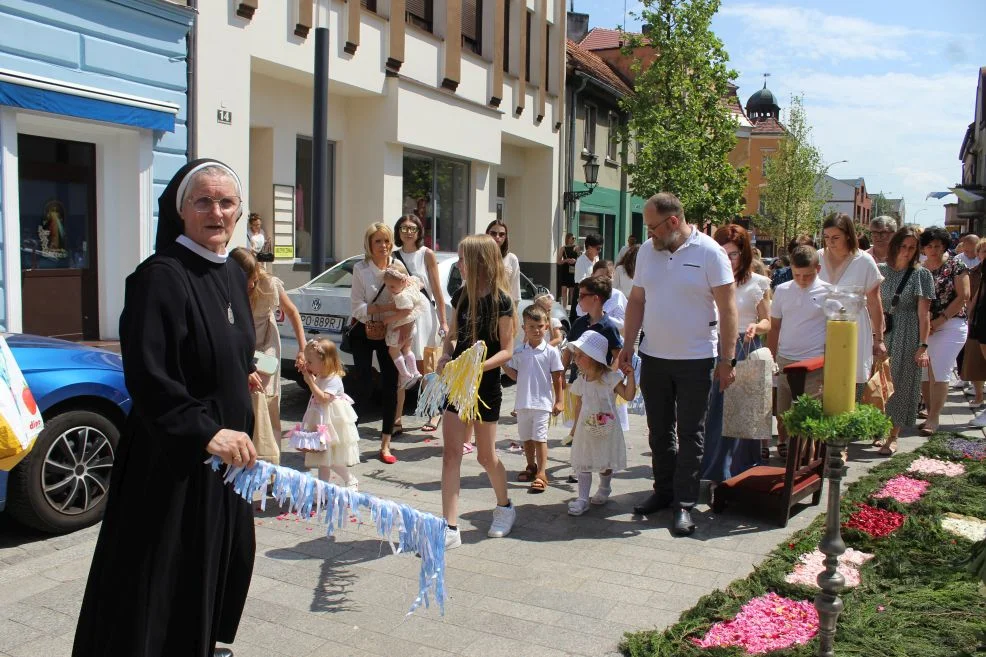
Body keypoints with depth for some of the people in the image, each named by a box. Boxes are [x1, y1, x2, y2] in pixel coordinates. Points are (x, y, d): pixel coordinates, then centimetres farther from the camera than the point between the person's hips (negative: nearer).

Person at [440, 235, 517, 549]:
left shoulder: (501, 301, -13)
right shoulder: (461, 295, 4)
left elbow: (507, 349, -12)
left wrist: (480, 366, -27)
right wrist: (445, 356, -7)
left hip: (486, 386, -5)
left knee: (486, 456, 10)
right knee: (451, 453, -2)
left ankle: (504, 507, 37)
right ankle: (450, 528, 0)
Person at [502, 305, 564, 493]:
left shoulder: (551, 352, -5)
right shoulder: (518, 352, 3)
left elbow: (557, 378, -2)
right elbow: (515, 375, 6)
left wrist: (559, 400, -4)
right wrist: (503, 365, -9)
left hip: (542, 402, -4)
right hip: (523, 402, 4)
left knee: (539, 438, -7)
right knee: (526, 437, 16)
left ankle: (541, 475, -3)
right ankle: (531, 467, 33)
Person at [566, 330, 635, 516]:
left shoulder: (611, 378, -11)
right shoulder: (581, 381, 1)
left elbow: (629, 395, -11)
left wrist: (630, 376, -21)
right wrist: (576, 425, 13)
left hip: (607, 429, -3)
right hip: (586, 429, 3)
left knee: (606, 462, 12)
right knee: (583, 463, 0)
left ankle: (604, 489, 35)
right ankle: (583, 498, 3)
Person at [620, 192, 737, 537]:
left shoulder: (709, 252, -11)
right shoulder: (647, 250, 4)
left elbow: (727, 309, -10)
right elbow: (636, 301, 10)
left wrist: (727, 359, -12)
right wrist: (627, 345, 5)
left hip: (696, 359, -5)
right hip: (653, 356, 5)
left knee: (690, 434, 4)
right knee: (659, 430, 14)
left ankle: (684, 503, 12)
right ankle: (663, 491, 29)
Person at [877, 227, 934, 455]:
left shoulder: (921, 274, -2)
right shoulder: (880, 270, 5)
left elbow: (924, 313, -6)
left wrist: (923, 345, -11)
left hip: (907, 338, -3)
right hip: (882, 334, 3)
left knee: (901, 384, 2)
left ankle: (893, 436, 10)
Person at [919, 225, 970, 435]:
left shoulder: (955, 265, -3)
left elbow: (963, 296, -7)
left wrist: (939, 321, -13)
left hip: (950, 326, -4)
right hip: (924, 327, 4)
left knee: (939, 373, -7)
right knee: (924, 372, 7)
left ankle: (933, 419, -2)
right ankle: (930, 413, 21)